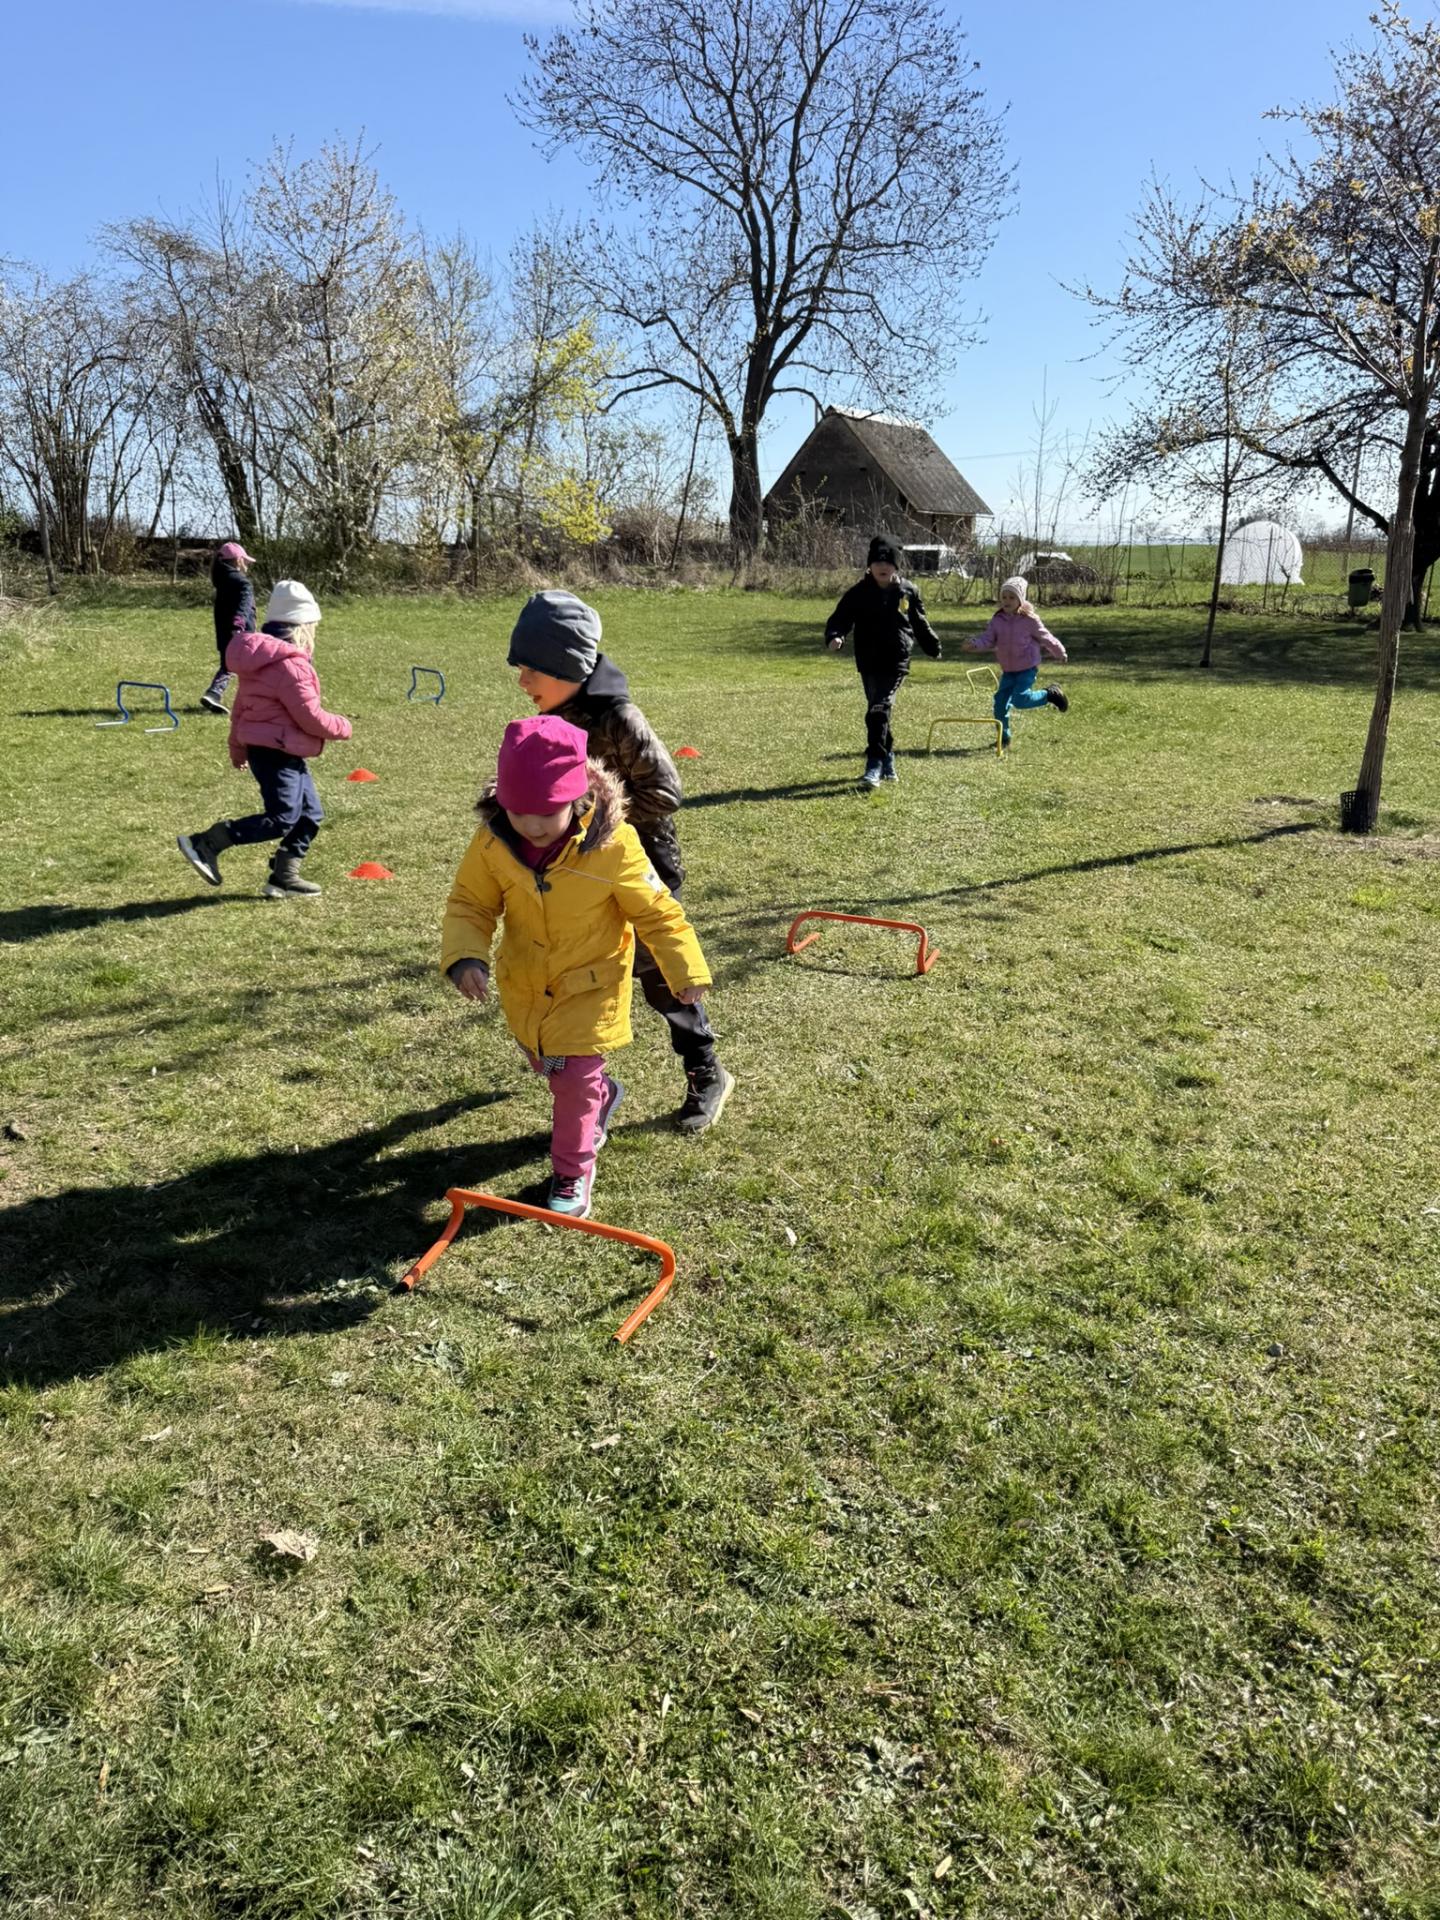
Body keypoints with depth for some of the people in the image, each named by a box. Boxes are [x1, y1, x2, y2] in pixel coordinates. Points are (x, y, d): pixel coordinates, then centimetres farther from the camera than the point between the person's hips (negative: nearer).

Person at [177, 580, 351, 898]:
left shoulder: (263, 659, 15)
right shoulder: (291, 664, -18)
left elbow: (240, 707, 21)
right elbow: (310, 717, -17)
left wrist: (237, 748, 30)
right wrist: (342, 727, 1)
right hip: (277, 753, -11)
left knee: (310, 814, 13)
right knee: (281, 818, -13)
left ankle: (284, 877, 16)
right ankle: (207, 843, -13)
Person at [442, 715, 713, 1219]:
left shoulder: (612, 845, -26)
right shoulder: (493, 842, -19)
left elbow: (657, 911, -14)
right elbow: (469, 904, -7)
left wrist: (687, 971, -11)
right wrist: (464, 957, -25)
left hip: (590, 986, -4)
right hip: (525, 985, 5)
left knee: (574, 1080, -2)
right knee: (546, 1065, 24)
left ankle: (572, 1172, 22)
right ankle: (601, 1095, 56)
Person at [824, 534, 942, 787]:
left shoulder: (907, 592, 4)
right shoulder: (858, 593, 0)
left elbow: (920, 623, 18)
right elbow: (840, 618, -4)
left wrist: (933, 647, 30)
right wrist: (834, 637, -26)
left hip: (896, 662, -2)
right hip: (869, 663, 2)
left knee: (880, 710, -16)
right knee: (879, 712, 12)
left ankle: (875, 765, -18)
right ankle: (887, 759, 28)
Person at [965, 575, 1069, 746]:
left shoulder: (1030, 620, -11)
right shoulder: (997, 620, 0)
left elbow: (1045, 638, -1)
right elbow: (988, 639, -6)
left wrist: (1060, 653, 12)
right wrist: (975, 644, -28)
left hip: (1027, 669, -5)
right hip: (1008, 670, 5)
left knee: (1019, 699, -22)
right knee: (1000, 703, 0)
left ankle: (1049, 694, 4)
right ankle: (1004, 737, 15)